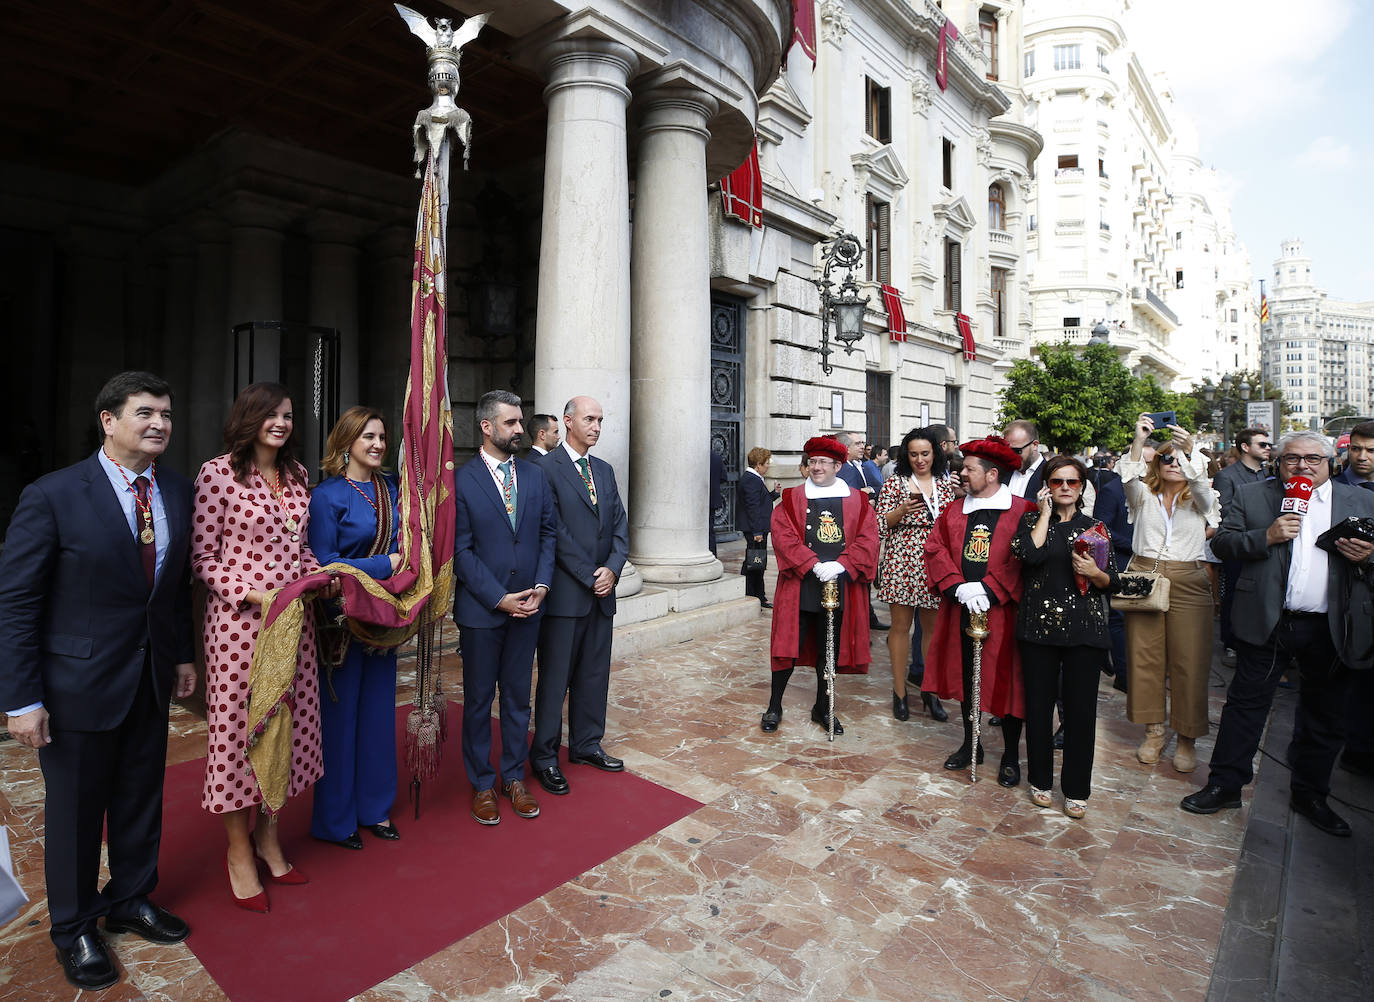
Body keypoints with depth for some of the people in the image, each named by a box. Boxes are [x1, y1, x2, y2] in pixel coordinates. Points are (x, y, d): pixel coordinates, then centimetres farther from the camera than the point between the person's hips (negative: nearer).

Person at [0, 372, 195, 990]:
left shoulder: (178, 492, 0)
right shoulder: (52, 497, -15)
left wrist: (182, 654, 7)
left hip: (151, 680, 4)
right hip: (79, 681, -4)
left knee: (141, 798, 18)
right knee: (75, 809, 13)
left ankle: (130, 900, 41)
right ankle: (74, 927, 36)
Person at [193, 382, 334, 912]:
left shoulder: (296, 474, 10)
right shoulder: (218, 473, -8)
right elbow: (203, 559, -7)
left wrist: (324, 576, -1)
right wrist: (255, 594, -19)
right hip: (240, 620, -5)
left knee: (288, 723, 12)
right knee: (239, 725, 6)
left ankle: (268, 834, 32)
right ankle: (239, 851, 26)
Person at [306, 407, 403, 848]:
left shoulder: (391, 488, 7)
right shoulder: (327, 495, -11)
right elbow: (323, 562, -15)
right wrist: (387, 564, -17)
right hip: (342, 617, -5)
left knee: (378, 709, 13)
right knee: (340, 713, 6)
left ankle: (374, 808, 29)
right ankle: (335, 818, 24)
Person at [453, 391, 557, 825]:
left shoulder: (535, 475, 5)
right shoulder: (461, 481, -9)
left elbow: (548, 533, 7)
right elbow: (461, 550, -11)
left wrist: (541, 585, -6)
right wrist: (499, 598, -14)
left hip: (527, 607, 4)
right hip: (481, 609, -3)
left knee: (518, 696, 14)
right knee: (479, 699, 11)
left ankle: (514, 777, 30)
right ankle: (482, 784, 28)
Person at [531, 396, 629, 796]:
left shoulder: (604, 470, 14)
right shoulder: (545, 469, -9)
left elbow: (620, 524, 9)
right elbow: (555, 533, -14)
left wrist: (612, 569, -7)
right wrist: (590, 577, -13)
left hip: (601, 590, 7)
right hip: (565, 593, -6)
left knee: (595, 674, 15)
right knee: (555, 677, 4)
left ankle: (586, 744, 30)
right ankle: (545, 757, 19)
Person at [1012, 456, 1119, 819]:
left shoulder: (1095, 527, 10)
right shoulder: (1032, 520, 7)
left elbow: (1112, 582, 10)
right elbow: (1030, 554, -15)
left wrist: (1095, 573, -11)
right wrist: (1046, 514, -7)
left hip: (1084, 627, 1)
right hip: (1039, 624, 0)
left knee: (1080, 708, 3)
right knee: (1039, 704, 6)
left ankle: (1076, 790, 18)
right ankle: (1040, 779, 23)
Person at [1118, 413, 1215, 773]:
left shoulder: (1200, 499, 7)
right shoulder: (1144, 495, 9)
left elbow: (1201, 483, -16)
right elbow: (1128, 477, -13)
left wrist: (1191, 450, -32)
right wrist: (1139, 440, -24)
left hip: (1187, 583, -1)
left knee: (1188, 660, 0)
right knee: (1144, 655, 4)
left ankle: (1187, 738, 13)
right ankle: (1154, 731, 17)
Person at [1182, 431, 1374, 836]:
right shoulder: (1250, 496, 4)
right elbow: (1222, 542, 0)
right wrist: (1266, 537, -15)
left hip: (1332, 629, 2)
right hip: (1268, 622, -2)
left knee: (1324, 718, 14)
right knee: (1246, 705, 4)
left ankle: (1310, 794, 32)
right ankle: (1225, 785, 15)